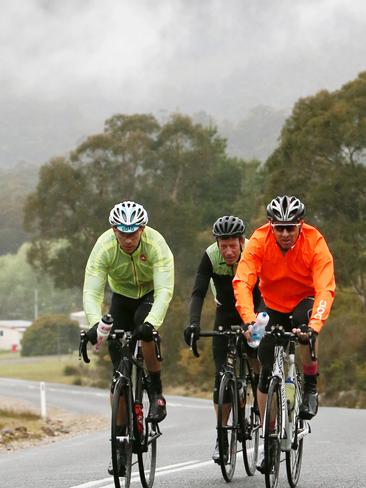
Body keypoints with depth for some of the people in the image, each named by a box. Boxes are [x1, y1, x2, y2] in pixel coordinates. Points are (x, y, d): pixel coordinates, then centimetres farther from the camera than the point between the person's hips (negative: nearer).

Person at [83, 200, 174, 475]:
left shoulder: (156, 244, -32)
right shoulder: (104, 248, -28)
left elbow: (164, 290, -40)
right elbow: (91, 292, -33)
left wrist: (151, 322, -57)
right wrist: (96, 323, -53)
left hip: (151, 295, -2)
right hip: (122, 296, 2)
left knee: (144, 325, -37)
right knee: (119, 370, -6)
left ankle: (156, 393, -18)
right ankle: (121, 437, 3)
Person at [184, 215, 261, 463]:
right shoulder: (211, 257, -24)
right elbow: (198, 293, -30)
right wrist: (193, 323, -46)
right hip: (226, 315, 1)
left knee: (263, 370, -14)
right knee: (222, 375, -8)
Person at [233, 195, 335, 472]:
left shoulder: (315, 242, -27)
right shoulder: (259, 241, -24)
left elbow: (325, 288, -36)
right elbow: (242, 283, -32)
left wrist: (314, 325, -51)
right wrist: (250, 320, -48)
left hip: (304, 301, -2)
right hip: (272, 306, 2)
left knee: (305, 323, -37)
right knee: (267, 372, -7)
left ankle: (310, 387, -15)